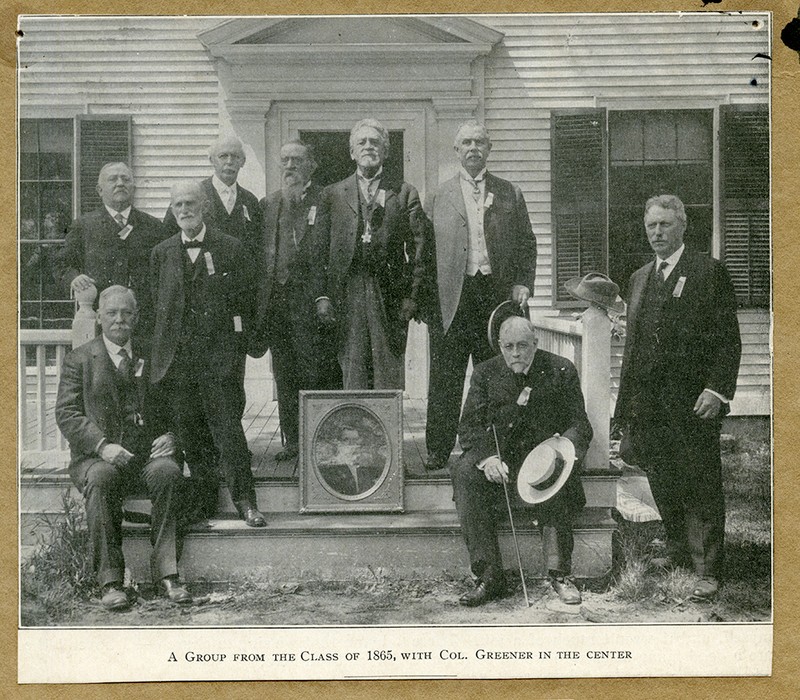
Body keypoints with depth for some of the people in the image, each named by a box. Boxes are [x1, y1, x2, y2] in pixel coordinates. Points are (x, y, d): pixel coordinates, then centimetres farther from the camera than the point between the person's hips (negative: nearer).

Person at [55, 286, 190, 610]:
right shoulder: (78, 360, 11)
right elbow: (67, 413, 0)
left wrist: (170, 435, -4)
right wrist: (103, 445, -16)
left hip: (148, 453, 2)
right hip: (96, 456, -1)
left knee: (168, 472, -31)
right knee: (101, 479, -35)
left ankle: (167, 573, -29)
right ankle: (109, 581, -31)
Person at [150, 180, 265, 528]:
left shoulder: (230, 248, 4)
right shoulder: (162, 253, 13)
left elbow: (243, 301, 4)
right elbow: (157, 305, 15)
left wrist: (237, 348, -3)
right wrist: (163, 350, 8)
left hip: (219, 353, -3)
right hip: (177, 358, 3)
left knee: (228, 429, -7)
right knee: (189, 433, 5)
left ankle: (245, 502, -2)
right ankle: (204, 502, 15)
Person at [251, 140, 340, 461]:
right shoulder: (268, 204, 16)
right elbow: (261, 256, 15)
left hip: (310, 299, -5)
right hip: (276, 299, 5)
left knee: (316, 373, -4)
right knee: (285, 377, 10)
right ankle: (293, 440, 18)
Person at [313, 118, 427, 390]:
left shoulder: (405, 193, 9)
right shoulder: (333, 194, 13)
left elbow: (417, 249, 3)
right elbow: (320, 252, 9)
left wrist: (411, 296, -6)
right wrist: (322, 296, -1)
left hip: (390, 296, -1)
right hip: (347, 294, 1)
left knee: (390, 377, 0)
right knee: (353, 375, 0)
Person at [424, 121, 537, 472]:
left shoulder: (509, 194, 13)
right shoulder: (439, 197, 10)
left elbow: (527, 244, 12)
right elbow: (426, 250, 7)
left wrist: (523, 283, -1)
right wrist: (425, 296, -1)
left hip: (497, 294, 1)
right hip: (452, 297, -1)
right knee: (445, 379, 0)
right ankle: (438, 451, 6)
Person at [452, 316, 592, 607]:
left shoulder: (561, 371, 4)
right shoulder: (485, 373, 8)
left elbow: (579, 424, 1)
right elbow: (468, 426, 2)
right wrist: (488, 457, -20)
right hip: (498, 453, 2)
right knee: (465, 473, -29)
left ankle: (560, 574, -24)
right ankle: (489, 577, -28)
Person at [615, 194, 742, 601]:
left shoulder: (710, 272, -2)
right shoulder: (640, 278, 16)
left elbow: (729, 339, -6)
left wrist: (717, 390, -17)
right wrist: (626, 404, 14)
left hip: (693, 403, -5)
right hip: (649, 406, 6)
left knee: (702, 490, -1)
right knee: (663, 488, 10)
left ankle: (708, 571, 6)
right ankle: (679, 558, 25)